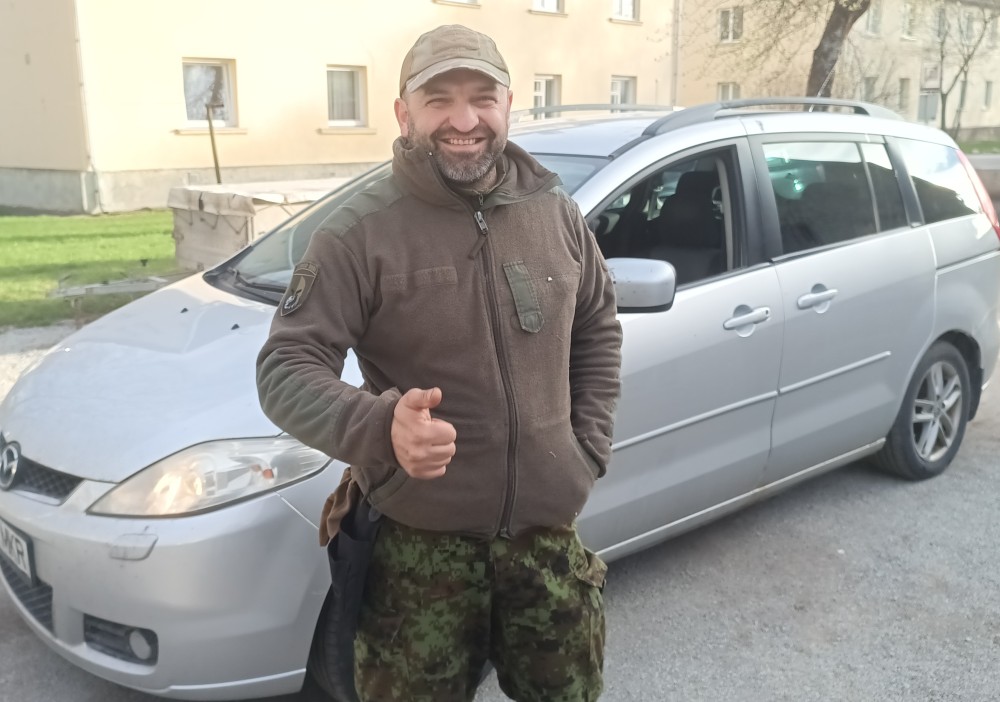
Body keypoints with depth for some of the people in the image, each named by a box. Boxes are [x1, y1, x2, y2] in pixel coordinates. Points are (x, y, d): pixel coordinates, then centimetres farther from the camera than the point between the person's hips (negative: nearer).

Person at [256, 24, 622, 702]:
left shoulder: (557, 214, 2)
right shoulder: (361, 233, -13)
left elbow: (598, 329, 16)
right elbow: (286, 368, -16)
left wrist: (589, 444, 5)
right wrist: (380, 425, -35)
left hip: (548, 532, 4)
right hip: (420, 545, -4)